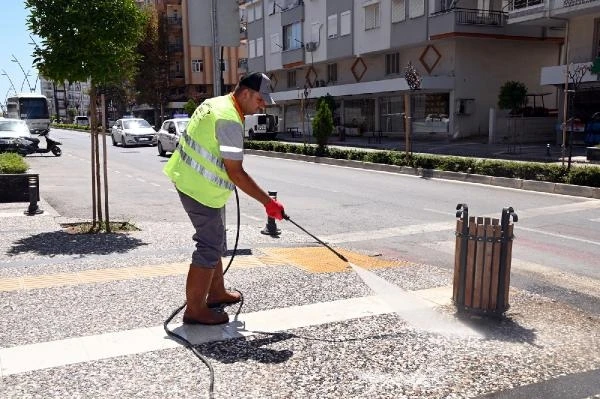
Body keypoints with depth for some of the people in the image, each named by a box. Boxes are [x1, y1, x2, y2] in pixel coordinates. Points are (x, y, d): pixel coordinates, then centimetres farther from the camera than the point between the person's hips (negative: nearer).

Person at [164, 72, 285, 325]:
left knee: (214, 239, 20)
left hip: (188, 180, 10)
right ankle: (195, 309, 3)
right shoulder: (230, 121, -22)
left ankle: (216, 293, 34)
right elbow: (235, 173, -25)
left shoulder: (215, 103, 10)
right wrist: (268, 202, -21)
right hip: (201, 190, -10)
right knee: (209, 247, -4)